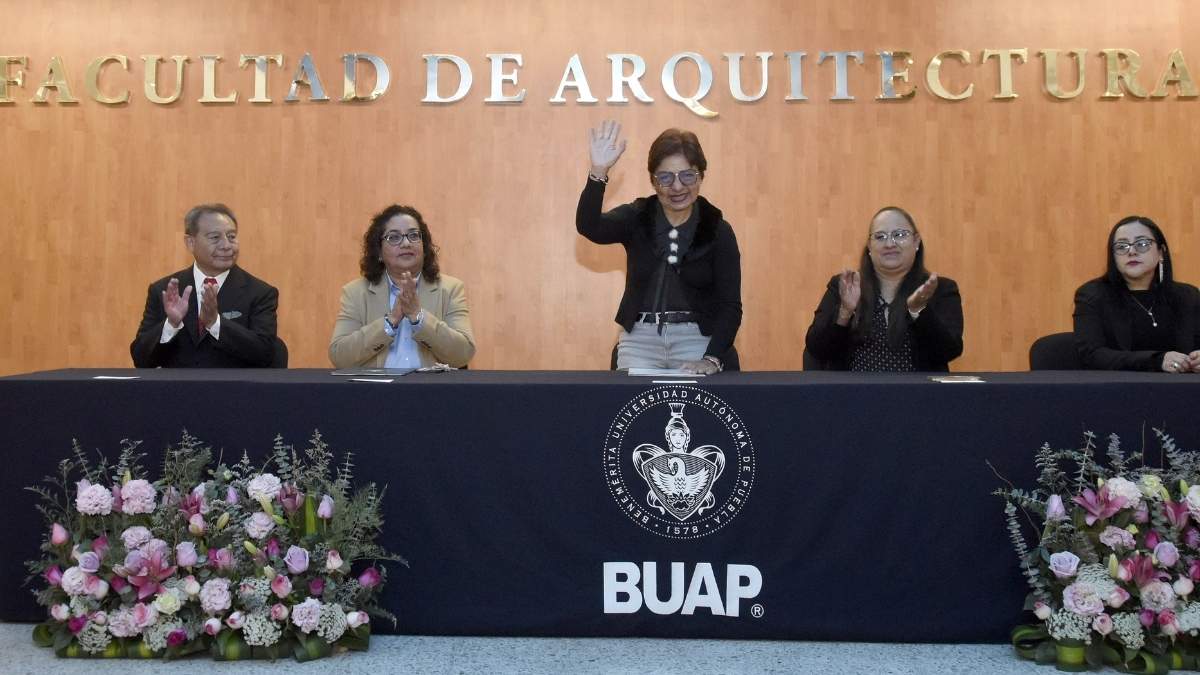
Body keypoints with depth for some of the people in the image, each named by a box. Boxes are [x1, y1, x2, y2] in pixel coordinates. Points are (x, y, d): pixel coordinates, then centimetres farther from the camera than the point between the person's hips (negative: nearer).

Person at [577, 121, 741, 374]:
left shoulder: (718, 231, -2)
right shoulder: (636, 218, 2)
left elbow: (729, 306, -6)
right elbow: (588, 227, -18)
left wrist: (712, 360, -20)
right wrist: (599, 171, -33)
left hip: (696, 338, -1)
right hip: (641, 337, 1)